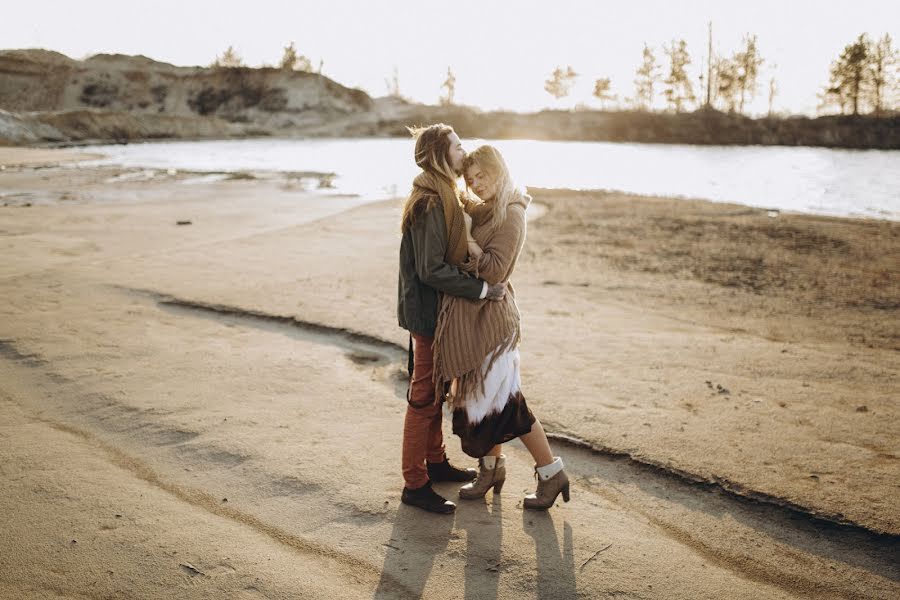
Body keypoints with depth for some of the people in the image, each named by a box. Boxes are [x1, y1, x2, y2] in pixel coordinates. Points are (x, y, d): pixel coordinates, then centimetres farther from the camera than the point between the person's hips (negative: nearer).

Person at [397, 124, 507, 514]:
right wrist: (483, 289, -23)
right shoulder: (430, 203, -22)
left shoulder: (442, 196, 11)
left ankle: (435, 462, 36)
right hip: (428, 311, -10)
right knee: (424, 396, -1)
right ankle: (414, 485, 10)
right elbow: (432, 269, -26)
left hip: (435, 309, 10)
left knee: (435, 391, 20)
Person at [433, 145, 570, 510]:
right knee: (479, 394, 13)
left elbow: (494, 270, -20)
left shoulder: (511, 215, -14)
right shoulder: (481, 210, 12)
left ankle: (551, 472, 10)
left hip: (489, 318, -8)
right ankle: (491, 467, 27)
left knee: (502, 398, -3)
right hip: (470, 316, 8)